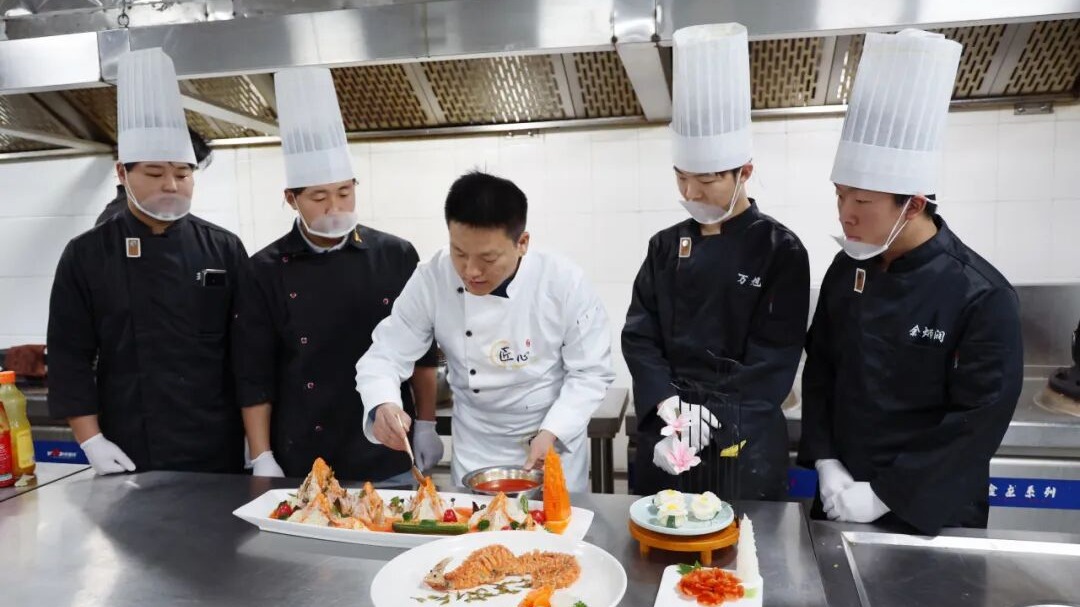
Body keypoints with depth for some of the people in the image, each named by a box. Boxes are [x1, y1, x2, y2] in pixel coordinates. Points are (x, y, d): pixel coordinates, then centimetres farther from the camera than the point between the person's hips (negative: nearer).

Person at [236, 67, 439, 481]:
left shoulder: (396, 256, -2)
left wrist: (426, 426, 3)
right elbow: (255, 375, -2)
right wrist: (262, 461, -5)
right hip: (302, 464, -1)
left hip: (387, 458, 1)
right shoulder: (266, 272, -5)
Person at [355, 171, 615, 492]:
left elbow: (591, 372, -12)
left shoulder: (565, 283, -21)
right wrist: (383, 406, -33)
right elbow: (385, 354, -13)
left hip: (554, 447, -1)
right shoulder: (432, 280, -17)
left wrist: (552, 433, -22)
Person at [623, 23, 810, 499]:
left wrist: (708, 416, -18)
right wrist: (669, 403, -14)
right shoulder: (666, 246, 4)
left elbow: (775, 357, -11)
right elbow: (638, 335, 1)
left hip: (745, 440, -3)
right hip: (664, 431, 3)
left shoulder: (780, 250, -7)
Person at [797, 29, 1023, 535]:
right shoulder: (847, 270, -4)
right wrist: (825, 463, -7)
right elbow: (819, 369, 3)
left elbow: (980, 422, -17)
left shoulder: (982, 297, -19)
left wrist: (883, 494, -17)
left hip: (930, 516, -4)